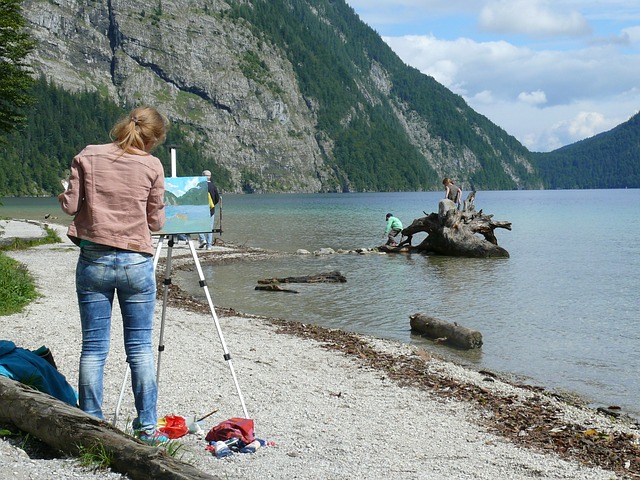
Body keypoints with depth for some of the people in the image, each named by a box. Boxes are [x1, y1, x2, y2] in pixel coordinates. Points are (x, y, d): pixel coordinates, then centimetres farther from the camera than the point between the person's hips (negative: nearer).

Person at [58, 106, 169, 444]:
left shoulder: (87, 157, 1)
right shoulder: (152, 166, -2)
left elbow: (70, 205, -1)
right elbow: (155, 221, 4)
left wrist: (63, 195, 21)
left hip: (93, 260, 1)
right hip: (136, 262, -1)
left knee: (93, 347, 6)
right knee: (140, 347, 6)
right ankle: (147, 426, 9)